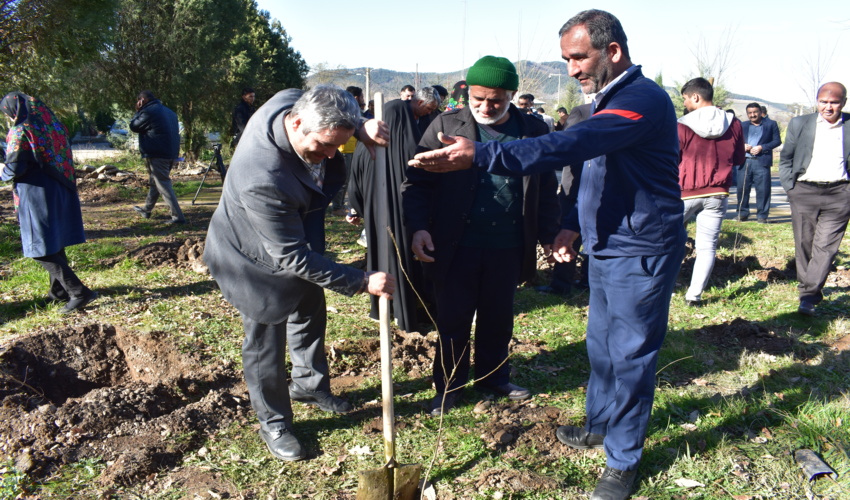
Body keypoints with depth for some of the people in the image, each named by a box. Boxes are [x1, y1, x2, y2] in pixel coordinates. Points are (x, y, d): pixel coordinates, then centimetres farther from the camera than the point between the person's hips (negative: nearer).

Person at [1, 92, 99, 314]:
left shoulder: (20, 131, -13)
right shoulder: (53, 124, 8)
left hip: (37, 195, -8)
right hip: (61, 191, 8)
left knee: (42, 250, 0)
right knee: (56, 243, 19)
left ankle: (79, 292, -8)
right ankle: (59, 290, 29)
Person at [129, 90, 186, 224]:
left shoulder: (148, 111, -10)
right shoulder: (169, 112, 16)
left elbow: (133, 126, 1)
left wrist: (138, 111, 9)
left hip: (156, 155, -9)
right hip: (171, 154, 9)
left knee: (164, 185, -8)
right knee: (154, 183, 22)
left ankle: (178, 216, -14)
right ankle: (146, 210, 37)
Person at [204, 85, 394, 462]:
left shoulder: (298, 102, -23)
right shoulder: (261, 179, -44)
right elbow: (290, 257, -35)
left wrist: (360, 128, -21)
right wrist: (361, 282, -34)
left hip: (293, 231, 8)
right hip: (255, 257, -8)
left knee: (310, 311, 22)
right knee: (266, 338, 7)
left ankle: (309, 384, 47)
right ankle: (273, 423, 29)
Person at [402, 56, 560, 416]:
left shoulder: (533, 131, 3)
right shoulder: (446, 126, -3)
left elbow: (546, 190, 10)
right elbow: (418, 181, -6)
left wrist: (548, 236, 7)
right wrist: (418, 227, -19)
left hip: (508, 249, 2)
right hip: (455, 247, -2)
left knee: (499, 318, 17)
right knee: (453, 320, 9)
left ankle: (494, 376, 38)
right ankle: (449, 386, 28)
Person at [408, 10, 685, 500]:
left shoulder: (642, 100, -22)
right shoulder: (611, 100, 12)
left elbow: (567, 147, -36)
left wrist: (478, 155, -42)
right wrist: (575, 223, 8)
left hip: (640, 255, -9)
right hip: (607, 248, 9)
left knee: (629, 356, 3)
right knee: (601, 346, 20)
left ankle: (623, 460, 21)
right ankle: (601, 424, 40)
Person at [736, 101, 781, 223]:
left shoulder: (771, 124, 10)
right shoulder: (743, 126, 20)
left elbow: (777, 141, 4)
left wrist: (761, 147, -9)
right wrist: (742, 146, -5)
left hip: (761, 161, -3)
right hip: (744, 161, 3)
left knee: (762, 189, -3)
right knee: (742, 188, 1)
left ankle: (762, 215, 3)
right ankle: (742, 213, 12)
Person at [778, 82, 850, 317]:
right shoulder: (799, 124, 6)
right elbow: (785, 158, 11)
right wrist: (790, 188, 4)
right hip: (804, 192, 1)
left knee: (825, 246, -6)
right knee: (804, 245, 6)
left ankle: (809, 297, -6)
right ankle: (807, 289, 19)